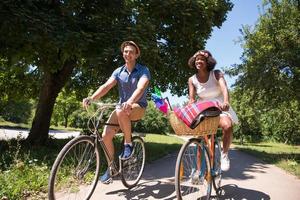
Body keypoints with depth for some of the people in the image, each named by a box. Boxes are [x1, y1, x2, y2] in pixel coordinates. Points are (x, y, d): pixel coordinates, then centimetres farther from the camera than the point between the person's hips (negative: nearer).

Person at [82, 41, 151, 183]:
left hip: (138, 107, -4)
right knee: (106, 135, -12)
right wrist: (91, 98, -29)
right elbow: (106, 86, -10)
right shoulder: (118, 71, 4)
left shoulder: (143, 70, -9)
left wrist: (130, 101, -48)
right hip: (121, 106, 5)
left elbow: (141, 87, -28)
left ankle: (128, 143, -15)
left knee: (121, 112, -39)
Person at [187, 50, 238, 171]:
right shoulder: (192, 80, -4)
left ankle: (224, 154, -8)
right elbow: (191, 99, -6)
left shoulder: (216, 74, -11)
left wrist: (226, 102, -49)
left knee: (227, 126, -31)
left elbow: (224, 87, -29)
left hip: (220, 108, -2)